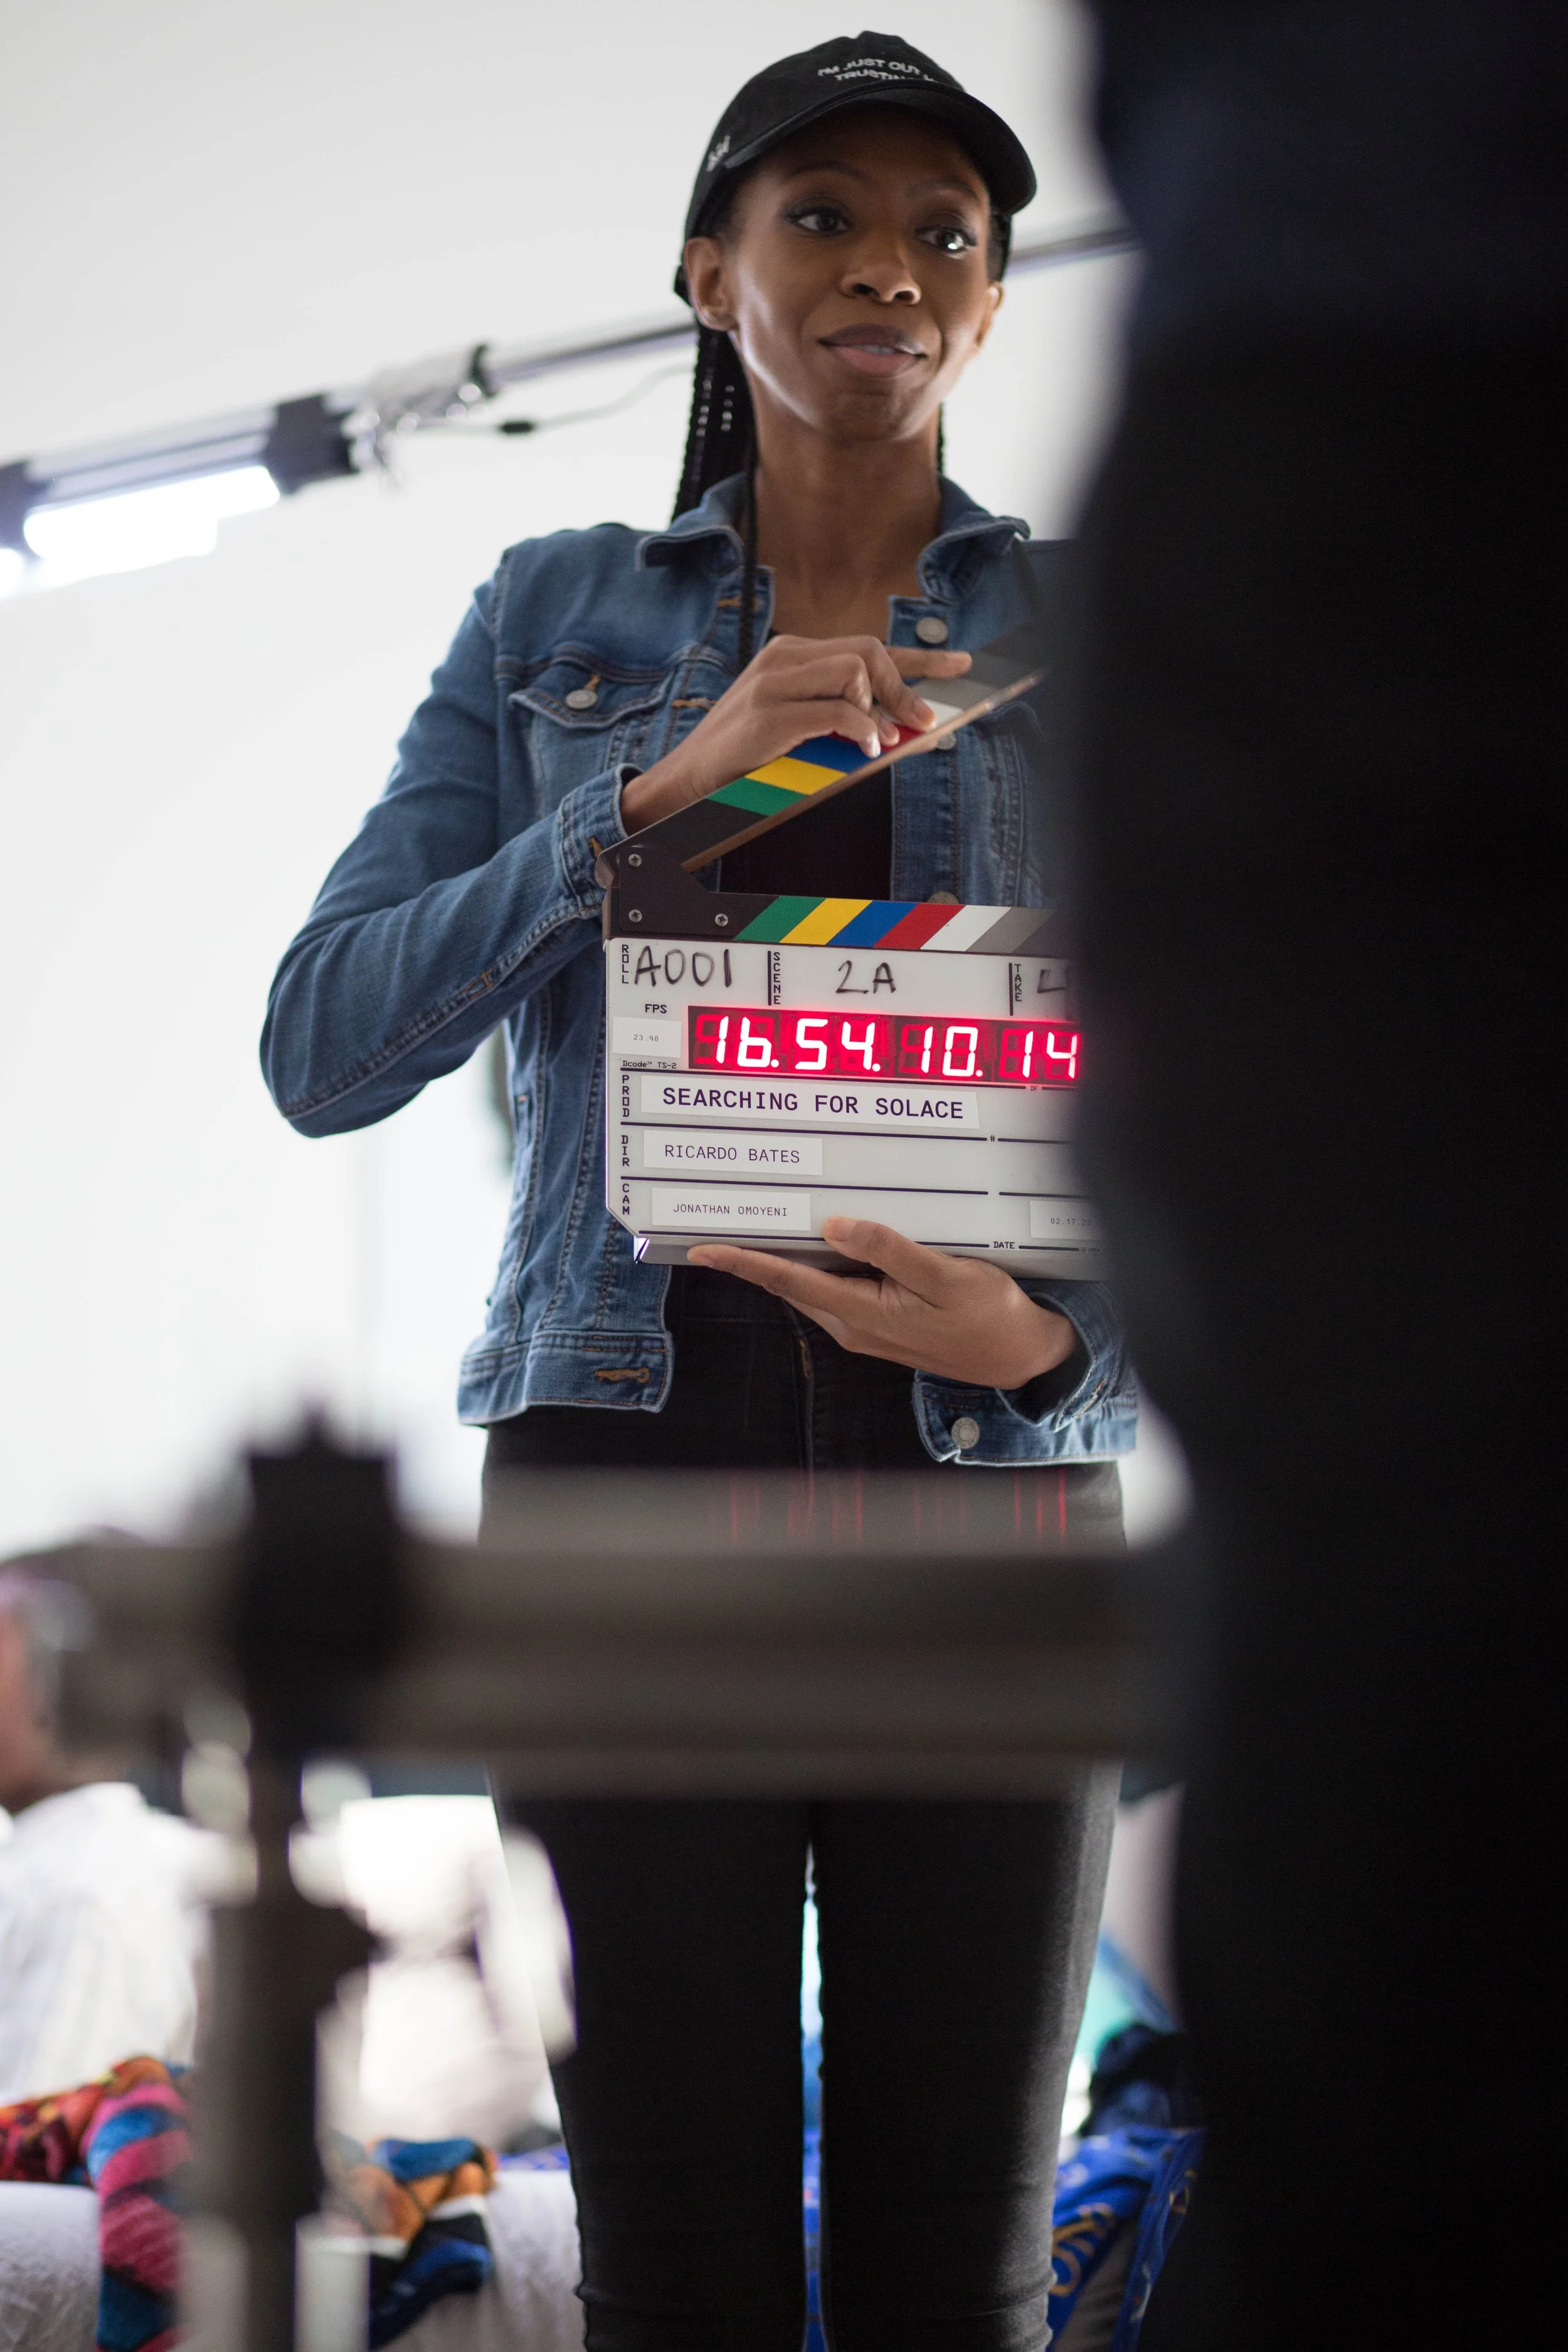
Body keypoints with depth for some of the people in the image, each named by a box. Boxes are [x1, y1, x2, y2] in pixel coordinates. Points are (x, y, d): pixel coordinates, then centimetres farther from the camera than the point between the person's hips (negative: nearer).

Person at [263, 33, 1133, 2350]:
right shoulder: (556, 619, 10)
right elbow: (324, 1051, -1)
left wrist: (1050, 1337, -17)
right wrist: (667, 787, -14)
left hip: (988, 1485, 0)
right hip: (632, 1462, 0)